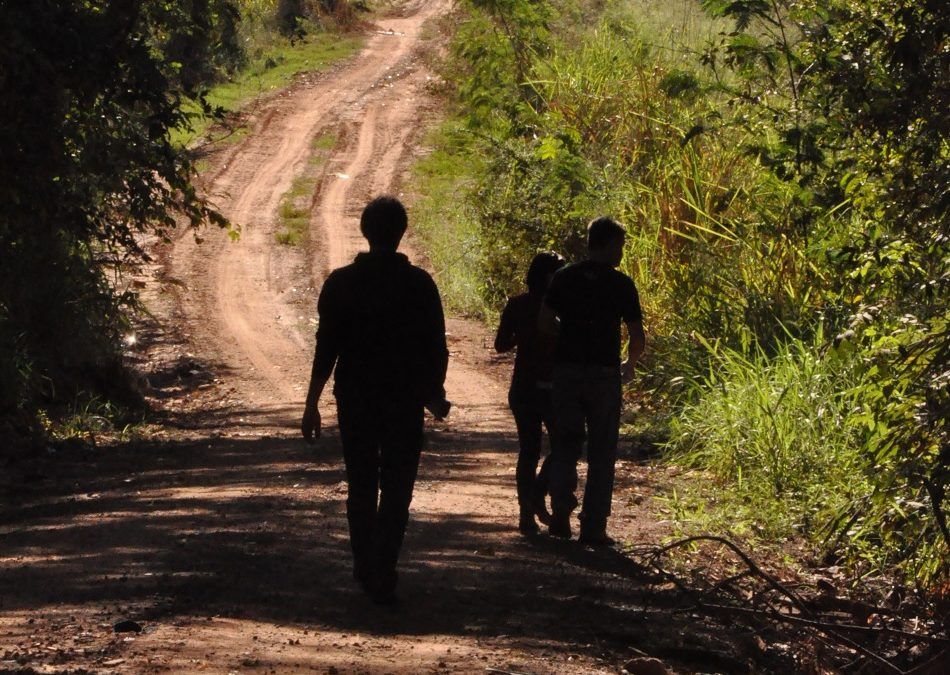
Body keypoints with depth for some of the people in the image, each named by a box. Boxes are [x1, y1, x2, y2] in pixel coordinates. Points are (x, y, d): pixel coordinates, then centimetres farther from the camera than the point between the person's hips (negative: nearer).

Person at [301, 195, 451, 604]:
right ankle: (382, 576, -8)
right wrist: (435, 396, 14)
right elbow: (435, 349, -1)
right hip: (405, 402, -1)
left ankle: (366, 572, 22)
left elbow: (326, 348, -6)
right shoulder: (419, 284, -5)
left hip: (354, 401, 1)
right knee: (396, 492, 2)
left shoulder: (340, 283, -3)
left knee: (361, 489, 15)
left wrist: (312, 404, -2)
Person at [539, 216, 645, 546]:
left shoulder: (563, 278, 3)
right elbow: (637, 337, -4)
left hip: (566, 370, 2)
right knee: (601, 453, 5)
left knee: (565, 444, 12)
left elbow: (545, 323, 0)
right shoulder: (621, 284, -5)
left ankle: (561, 508, -7)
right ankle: (593, 527, 4)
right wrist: (629, 365, 16)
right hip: (604, 374, -2)